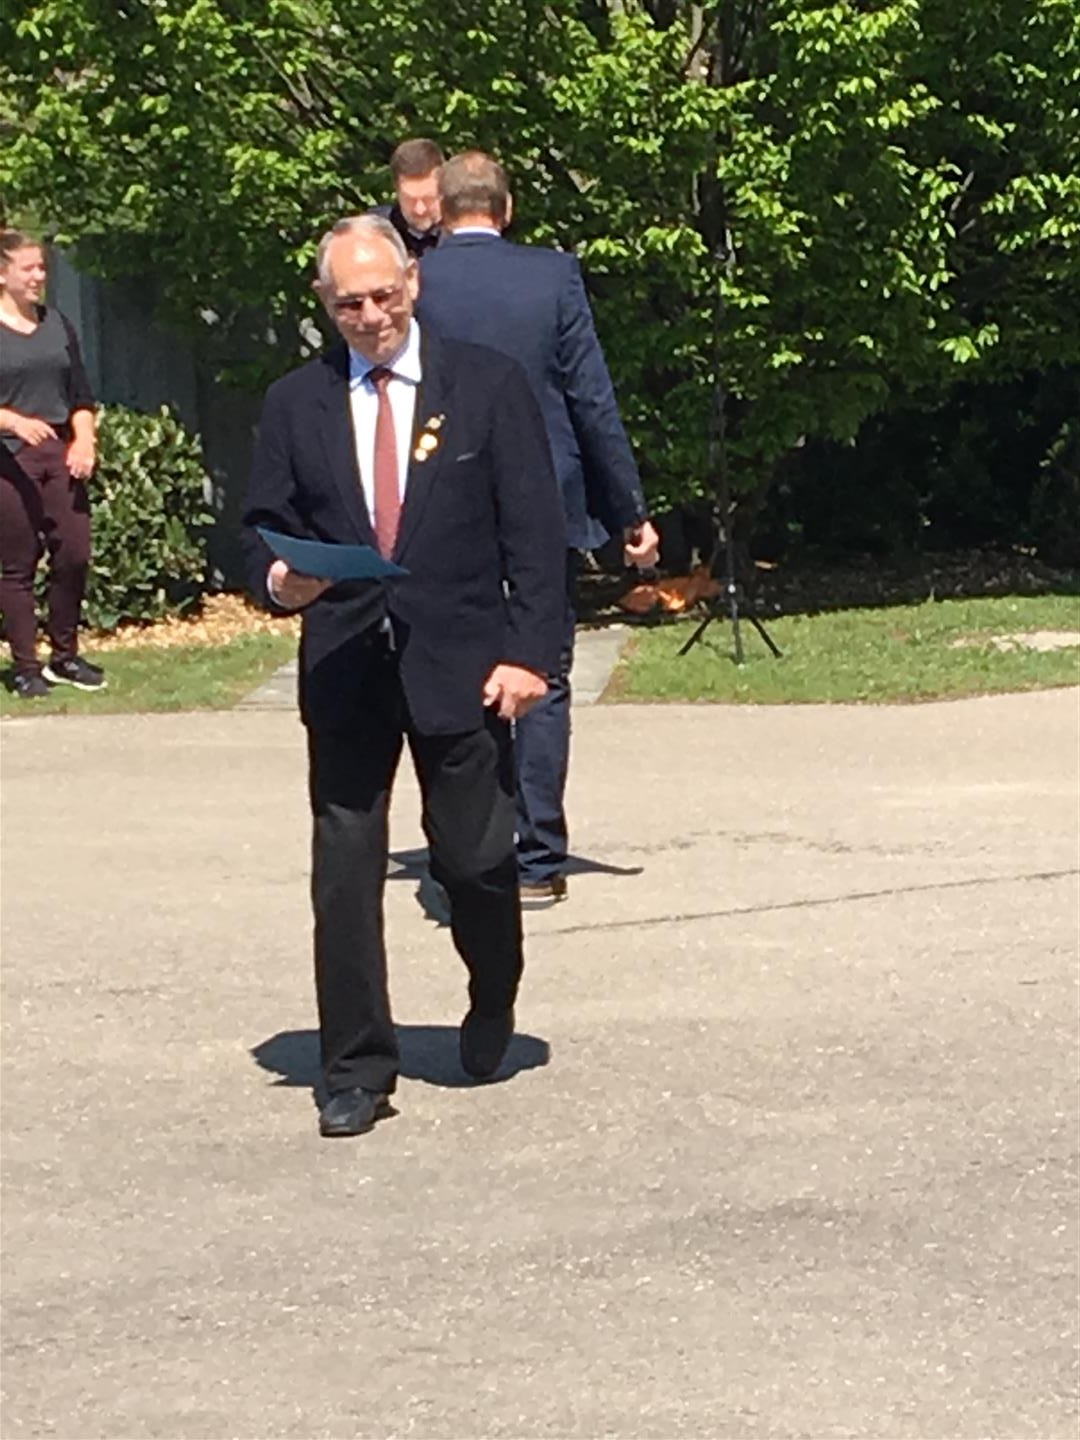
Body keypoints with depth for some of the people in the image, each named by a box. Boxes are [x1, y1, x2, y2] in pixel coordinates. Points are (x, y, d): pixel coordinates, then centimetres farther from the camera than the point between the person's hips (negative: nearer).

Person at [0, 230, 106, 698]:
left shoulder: (56, 325, 14)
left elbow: (81, 395, 16)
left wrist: (84, 441, 2)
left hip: (60, 453, 4)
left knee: (73, 554, -1)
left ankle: (65, 656, 14)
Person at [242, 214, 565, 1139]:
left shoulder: (487, 385, 2)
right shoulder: (295, 404, 8)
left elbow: (534, 529, -1)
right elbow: (264, 528, 12)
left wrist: (529, 650, -9)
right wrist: (278, 576, -12)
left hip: (462, 663, -1)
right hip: (344, 670, 2)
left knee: (475, 858, 4)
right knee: (345, 870, 0)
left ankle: (493, 1008, 35)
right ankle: (356, 1069, 10)